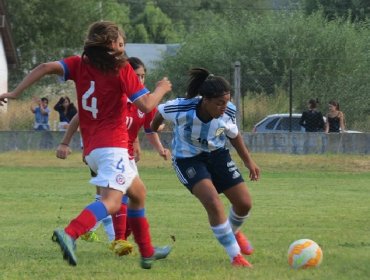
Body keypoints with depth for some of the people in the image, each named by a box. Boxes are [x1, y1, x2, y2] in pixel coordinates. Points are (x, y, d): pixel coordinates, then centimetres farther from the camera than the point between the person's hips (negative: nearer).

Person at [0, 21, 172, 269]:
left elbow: (46, 68, -3)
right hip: (112, 145, -8)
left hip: (91, 148, 8)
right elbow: (146, 105, -9)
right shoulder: (122, 68, -4)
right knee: (112, 201, -24)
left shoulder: (81, 64, 10)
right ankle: (70, 234, -48)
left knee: (138, 193, 26)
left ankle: (147, 252, 30)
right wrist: (162, 89, 11)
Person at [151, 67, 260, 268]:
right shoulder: (181, 109, -32)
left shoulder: (228, 112, -21)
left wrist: (248, 161, 7)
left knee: (244, 203, 2)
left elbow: (233, 135, 2)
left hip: (217, 155, 4)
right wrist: (152, 131, 13)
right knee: (213, 203, -25)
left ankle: (234, 232, 40)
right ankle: (235, 256, -12)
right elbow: (160, 112, -7)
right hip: (187, 159, -4)